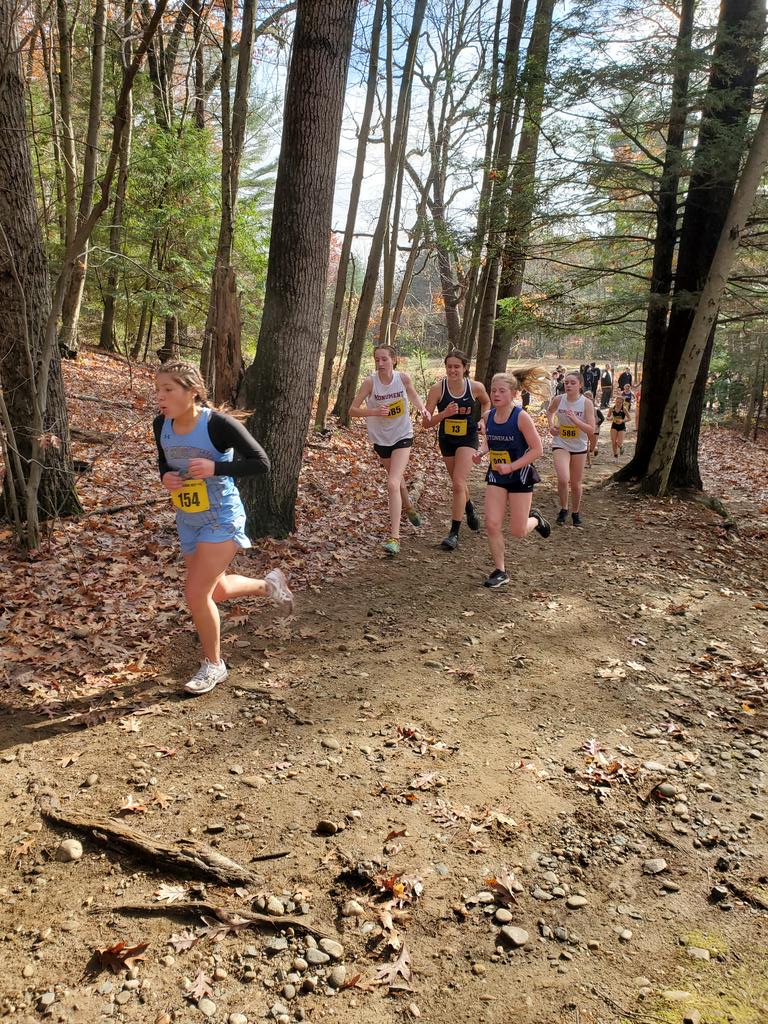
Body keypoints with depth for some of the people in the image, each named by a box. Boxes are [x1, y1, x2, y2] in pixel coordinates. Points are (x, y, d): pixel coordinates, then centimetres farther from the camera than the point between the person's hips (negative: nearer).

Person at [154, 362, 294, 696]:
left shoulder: (218, 424, -22)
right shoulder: (161, 425, -4)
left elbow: (261, 463, -19)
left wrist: (215, 468, -30)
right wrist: (166, 478, -11)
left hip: (222, 519, -7)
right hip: (187, 521, 7)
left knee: (196, 593, -11)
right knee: (217, 591, 18)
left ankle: (213, 665, 13)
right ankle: (269, 585, 48)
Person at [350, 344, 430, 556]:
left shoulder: (403, 378, -11)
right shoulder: (370, 382, -15)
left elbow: (413, 395, 11)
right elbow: (352, 410, -16)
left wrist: (423, 410, -7)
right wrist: (374, 411, -32)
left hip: (402, 437, -2)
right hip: (381, 439, 2)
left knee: (393, 484, -18)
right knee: (397, 480, 23)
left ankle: (394, 537, -18)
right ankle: (408, 507, 58)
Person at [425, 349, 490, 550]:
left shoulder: (476, 387, -14)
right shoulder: (437, 388, -17)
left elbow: (486, 402, 11)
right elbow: (428, 422, -16)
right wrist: (444, 413, -33)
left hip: (467, 439, -2)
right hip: (446, 440, 2)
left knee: (458, 483, -14)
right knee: (458, 483, 19)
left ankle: (454, 533, -9)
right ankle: (470, 512, 49)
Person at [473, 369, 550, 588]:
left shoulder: (521, 417, -19)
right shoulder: (488, 416, -3)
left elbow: (537, 449, -16)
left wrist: (511, 467, -23)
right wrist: (481, 452, -8)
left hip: (520, 477, -4)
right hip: (496, 476, 4)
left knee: (518, 531, 2)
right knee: (492, 524, -6)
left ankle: (534, 518, 38)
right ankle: (500, 572, 9)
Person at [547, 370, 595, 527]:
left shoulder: (587, 403, -13)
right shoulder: (558, 400, -7)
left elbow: (592, 430, -16)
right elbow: (550, 411, 18)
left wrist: (576, 420, -29)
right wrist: (551, 425, 0)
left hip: (579, 447, 0)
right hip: (560, 445, 0)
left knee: (576, 484, 12)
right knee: (563, 479, -21)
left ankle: (575, 512, 35)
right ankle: (563, 509, 3)